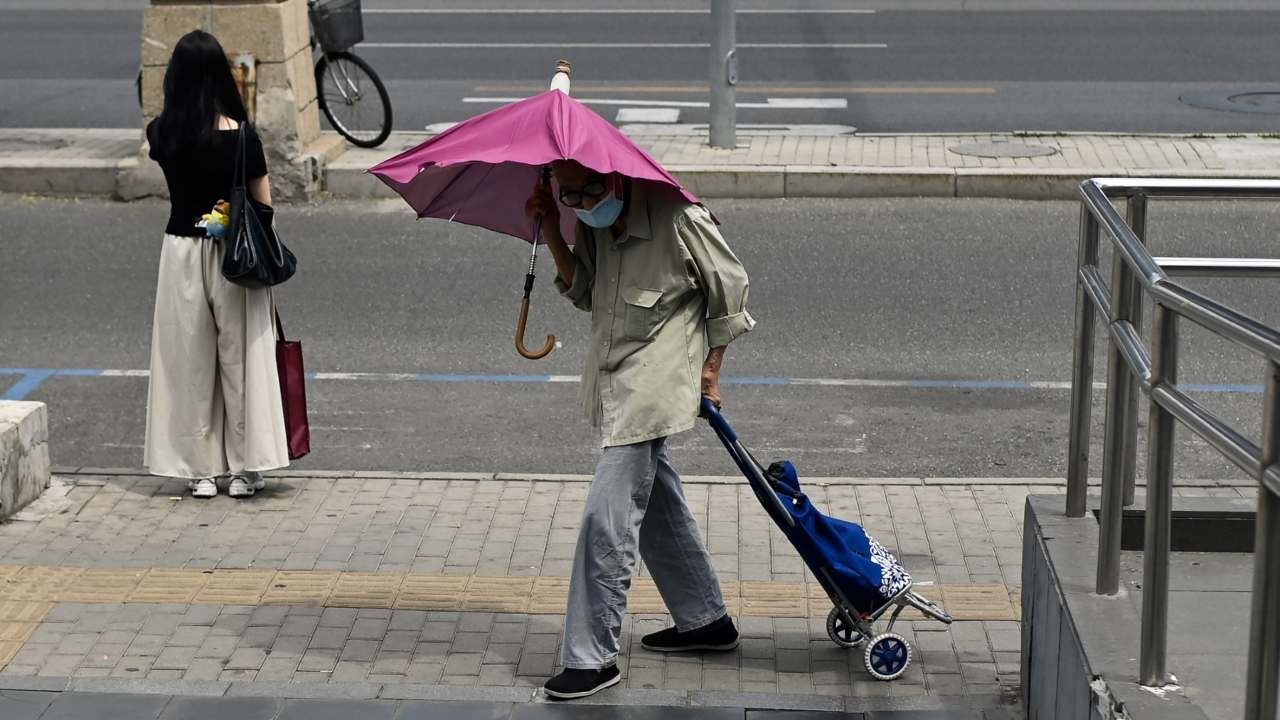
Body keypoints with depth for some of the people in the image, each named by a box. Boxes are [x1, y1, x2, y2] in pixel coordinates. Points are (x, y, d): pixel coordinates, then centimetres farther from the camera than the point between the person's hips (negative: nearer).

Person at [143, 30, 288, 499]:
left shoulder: (162, 134, -7)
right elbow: (263, 205, -6)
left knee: (189, 361, 11)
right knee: (240, 358, 8)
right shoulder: (241, 135, -13)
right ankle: (243, 468, 11)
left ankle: (200, 469, 15)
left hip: (182, 251, 2)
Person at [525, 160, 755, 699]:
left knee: (606, 518, -11)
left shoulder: (676, 219, -18)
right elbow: (583, 291, 7)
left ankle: (592, 659, -4)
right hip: (617, 387, 9)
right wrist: (551, 232, -5)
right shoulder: (595, 226, 3)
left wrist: (711, 368, -1)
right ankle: (705, 621, 36)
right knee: (658, 506, 20)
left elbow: (729, 289, -7)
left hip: (652, 390, -9)